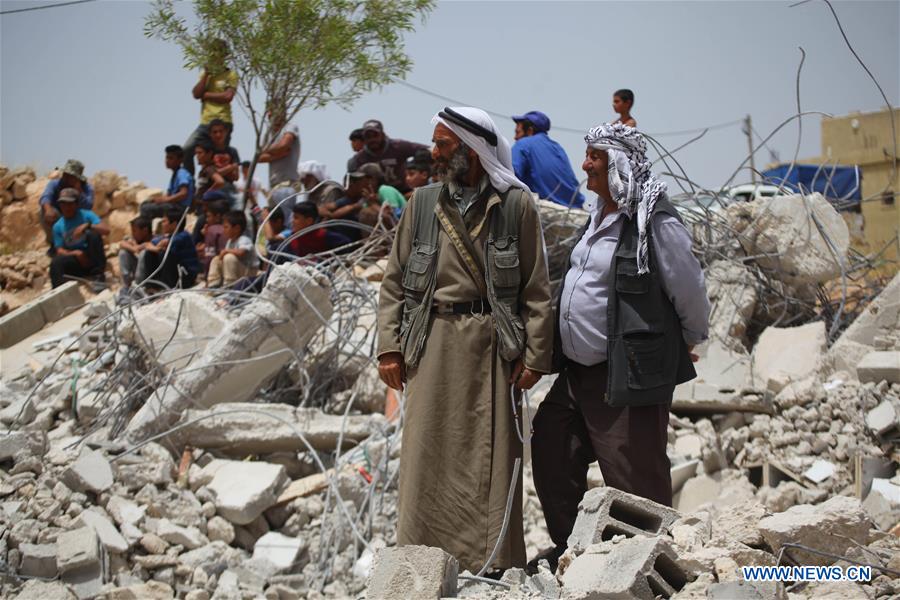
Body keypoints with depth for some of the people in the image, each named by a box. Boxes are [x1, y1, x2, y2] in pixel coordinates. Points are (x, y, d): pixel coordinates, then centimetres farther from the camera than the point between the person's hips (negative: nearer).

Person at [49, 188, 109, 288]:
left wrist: (87, 226, -29)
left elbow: (106, 231, -13)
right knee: (56, 263, -28)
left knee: (93, 234, -29)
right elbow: (59, 250, 1)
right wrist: (75, 253, -19)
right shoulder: (58, 226, 6)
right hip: (76, 260, 2)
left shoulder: (86, 215, -1)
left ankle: (98, 274, -26)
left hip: (93, 258, -2)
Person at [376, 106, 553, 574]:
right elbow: (394, 281, 10)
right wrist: (389, 346, 1)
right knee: (428, 456, 2)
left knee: (490, 459, 1)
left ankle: (493, 565, 10)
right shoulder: (422, 205, 9)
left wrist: (535, 355, -5)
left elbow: (537, 288, 0)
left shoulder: (515, 205, 1)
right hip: (433, 345, 2)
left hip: (493, 346, -2)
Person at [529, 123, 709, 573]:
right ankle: (568, 545, 34)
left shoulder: (655, 223, -18)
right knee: (550, 450, 17)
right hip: (578, 371, 10)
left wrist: (688, 345, 4)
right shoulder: (601, 216, 10)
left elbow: (691, 293, -11)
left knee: (636, 481, 0)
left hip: (629, 378, -9)